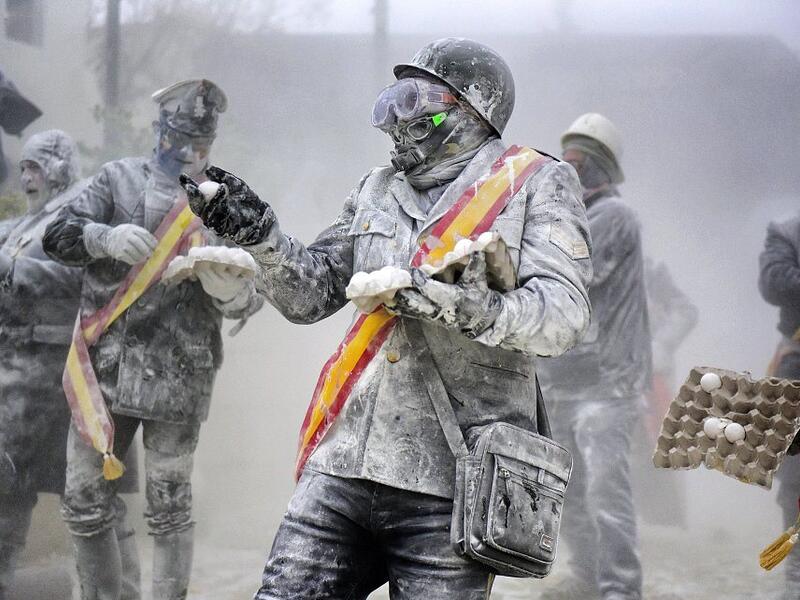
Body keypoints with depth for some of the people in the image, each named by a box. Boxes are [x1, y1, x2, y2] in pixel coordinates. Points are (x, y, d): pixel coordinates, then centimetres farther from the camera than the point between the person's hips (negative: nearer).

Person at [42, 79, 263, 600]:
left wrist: (232, 292, -22)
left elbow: (246, 302, 2)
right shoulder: (120, 179, 6)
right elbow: (59, 236, -1)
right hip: (105, 366, 2)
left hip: (178, 376, -2)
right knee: (85, 504, 7)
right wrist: (108, 237, -20)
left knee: (170, 508, 2)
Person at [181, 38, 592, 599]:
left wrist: (470, 309, -25)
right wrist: (257, 231, 4)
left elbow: (564, 314, -10)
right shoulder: (379, 191, 21)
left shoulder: (536, 184, 3)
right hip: (344, 465, 5)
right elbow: (309, 293, 20)